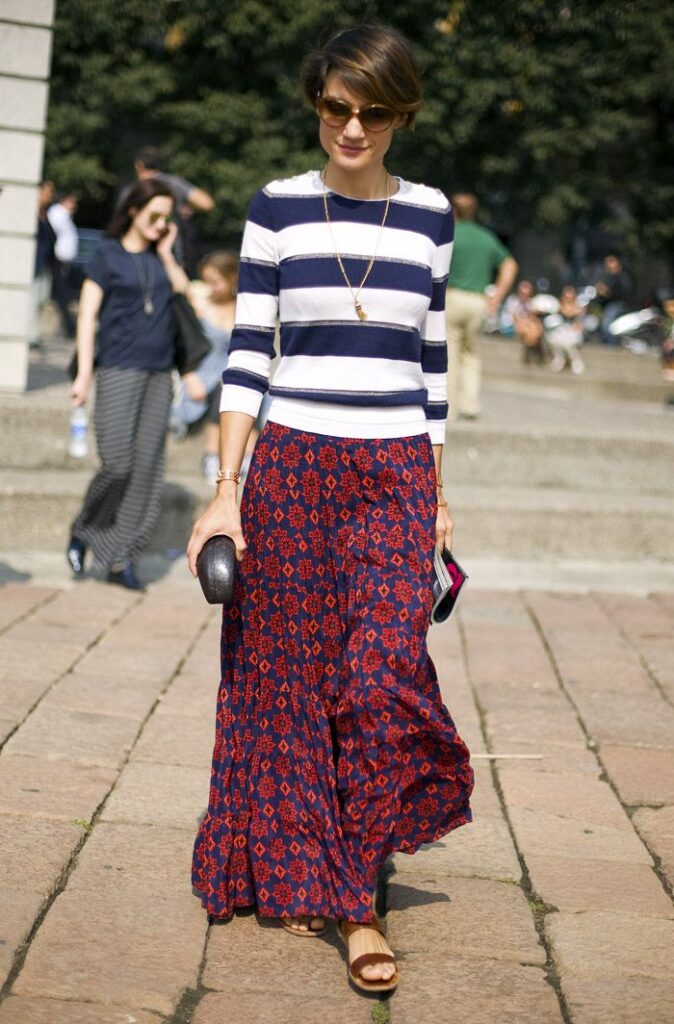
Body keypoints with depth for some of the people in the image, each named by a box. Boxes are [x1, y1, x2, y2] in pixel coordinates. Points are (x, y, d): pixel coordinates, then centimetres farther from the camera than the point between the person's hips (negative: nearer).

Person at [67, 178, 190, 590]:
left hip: (158, 374, 5)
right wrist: (84, 374, -10)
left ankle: (120, 558, 1)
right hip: (119, 370, -5)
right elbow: (87, 316, -2)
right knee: (119, 464, -12)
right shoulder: (107, 257, 2)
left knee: (147, 468, -2)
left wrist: (166, 254, 2)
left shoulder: (162, 257, 16)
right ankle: (83, 530, 13)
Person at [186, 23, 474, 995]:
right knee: (290, 680, 3)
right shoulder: (278, 208, 2)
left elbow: (430, 361, 12)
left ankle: (357, 902, -1)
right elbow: (247, 352, 1)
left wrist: (438, 497, 12)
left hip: (396, 473, 1)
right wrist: (226, 490, -6)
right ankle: (295, 874, 19)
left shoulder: (429, 216, 7)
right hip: (291, 466, 0)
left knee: (384, 676, -10)